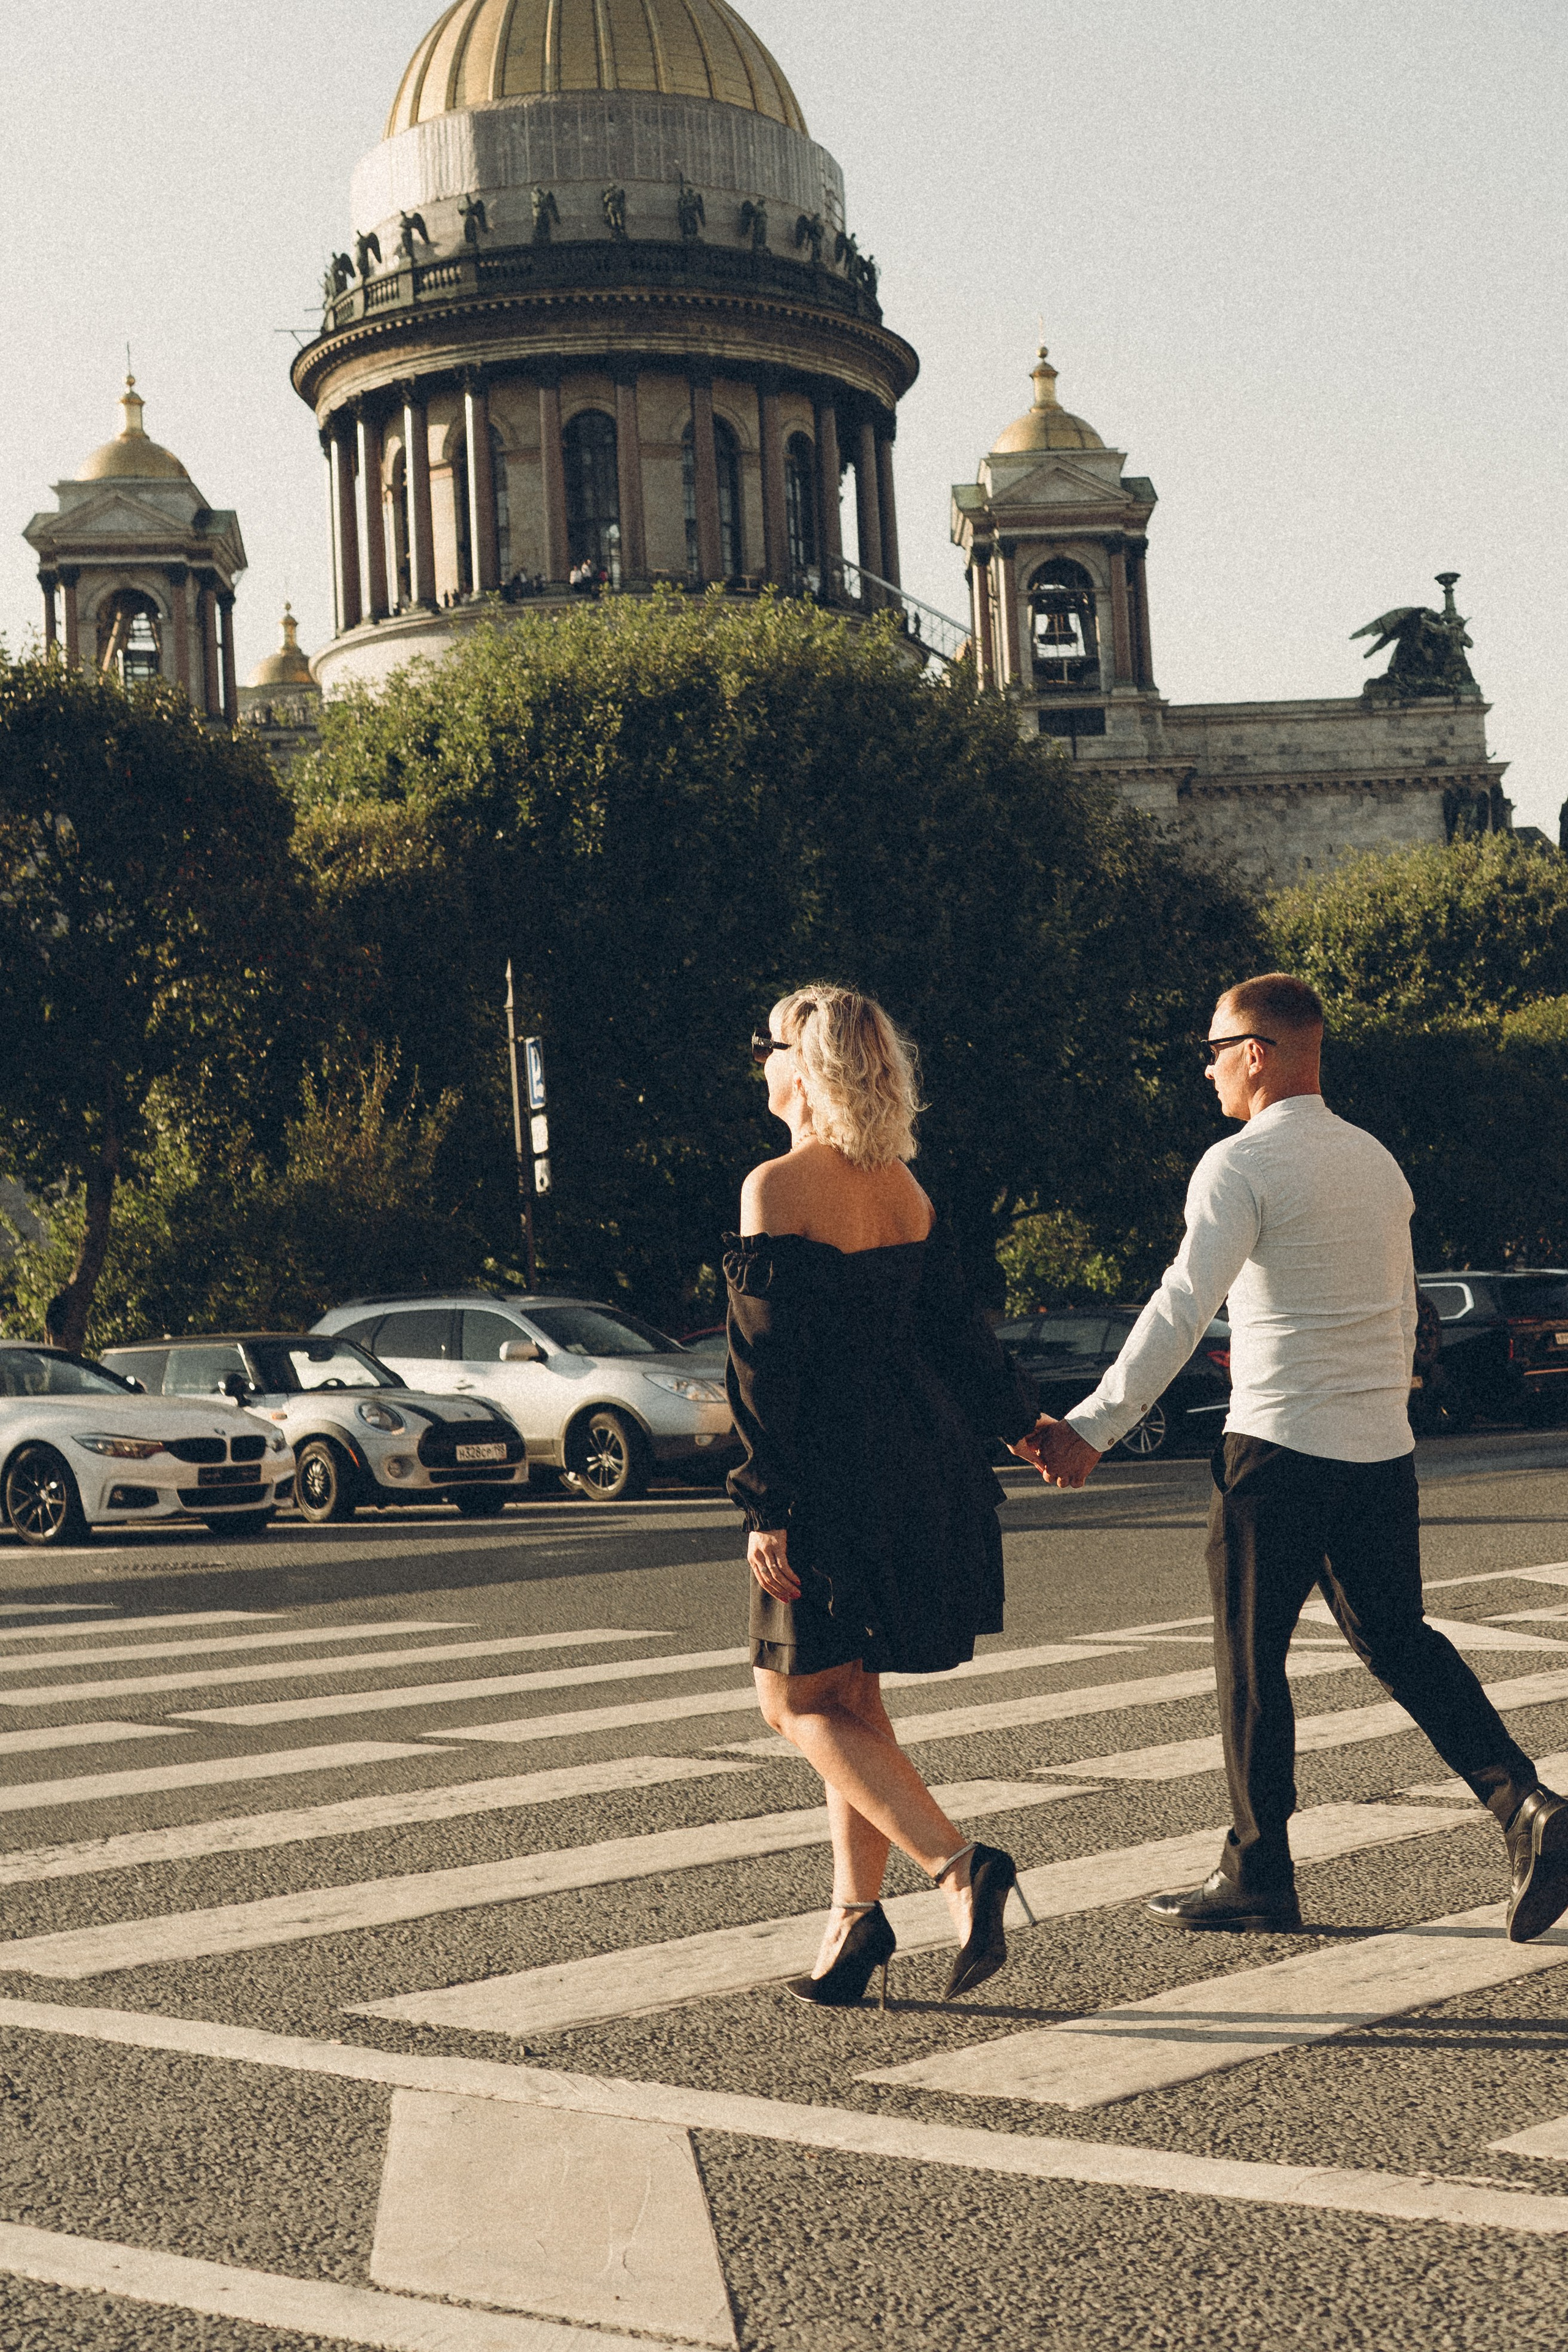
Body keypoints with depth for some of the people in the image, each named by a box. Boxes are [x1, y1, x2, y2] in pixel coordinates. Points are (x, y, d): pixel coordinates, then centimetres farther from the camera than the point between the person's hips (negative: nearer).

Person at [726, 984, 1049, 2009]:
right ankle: (857, 1916, 14)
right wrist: (1026, 1422, 28)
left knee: (801, 1701, 3)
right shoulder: (903, 1188, 7)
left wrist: (766, 1508, -16)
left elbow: (767, 1360, -17)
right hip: (921, 1460, 7)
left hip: (831, 1467, -7)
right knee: (849, 1698, 15)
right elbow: (955, 1324, 13)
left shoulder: (777, 1188, -14)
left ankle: (958, 1864, -13)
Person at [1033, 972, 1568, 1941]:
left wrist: (1093, 1428, -21)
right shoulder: (1377, 1161, 13)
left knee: (1251, 1657, 5)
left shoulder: (1242, 1166, -11)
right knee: (1398, 1637, 15)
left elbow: (1180, 1311, -20)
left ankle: (1260, 1875, 12)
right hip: (1382, 1449, 7)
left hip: (1278, 1448, -7)